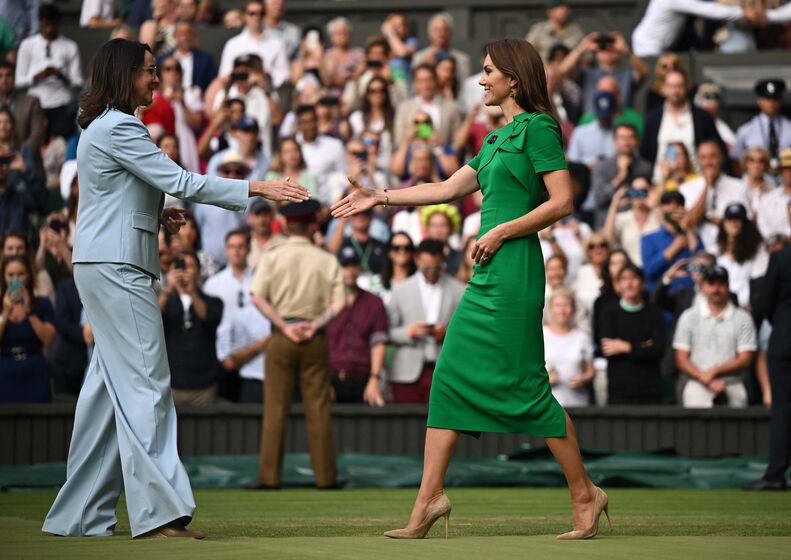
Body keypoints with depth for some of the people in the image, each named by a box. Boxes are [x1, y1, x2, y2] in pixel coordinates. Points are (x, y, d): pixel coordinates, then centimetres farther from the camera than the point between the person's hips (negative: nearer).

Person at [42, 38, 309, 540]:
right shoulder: (117, 129, -12)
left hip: (111, 268, 10)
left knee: (109, 387, 9)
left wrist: (156, 215, 9)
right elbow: (180, 181, -16)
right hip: (115, 268, -10)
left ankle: (81, 515, 10)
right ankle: (159, 508, -14)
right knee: (146, 385, -11)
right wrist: (258, 188, -15)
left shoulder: (105, 128, 20)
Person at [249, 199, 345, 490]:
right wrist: (315, 325, -6)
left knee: (276, 408, 1)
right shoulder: (327, 260, 3)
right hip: (315, 338, 1)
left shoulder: (273, 256, 0)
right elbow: (338, 304, -5)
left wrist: (284, 326, -8)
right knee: (318, 409, 4)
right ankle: (325, 475, 4)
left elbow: (258, 297, -9)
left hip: (281, 337, -1)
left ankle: (269, 475, -2)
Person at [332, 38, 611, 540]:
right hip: (487, 276, 9)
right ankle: (430, 497, 4)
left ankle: (585, 494, 4)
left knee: (525, 383, -6)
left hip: (515, 270, -9)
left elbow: (562, 201, -14)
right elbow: (448, 189, 24)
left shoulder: (538, 128, -7)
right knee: (451, 376, 4)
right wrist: (381, 197, 23)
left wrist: (502, 232, -13)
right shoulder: (499, 139, 20)